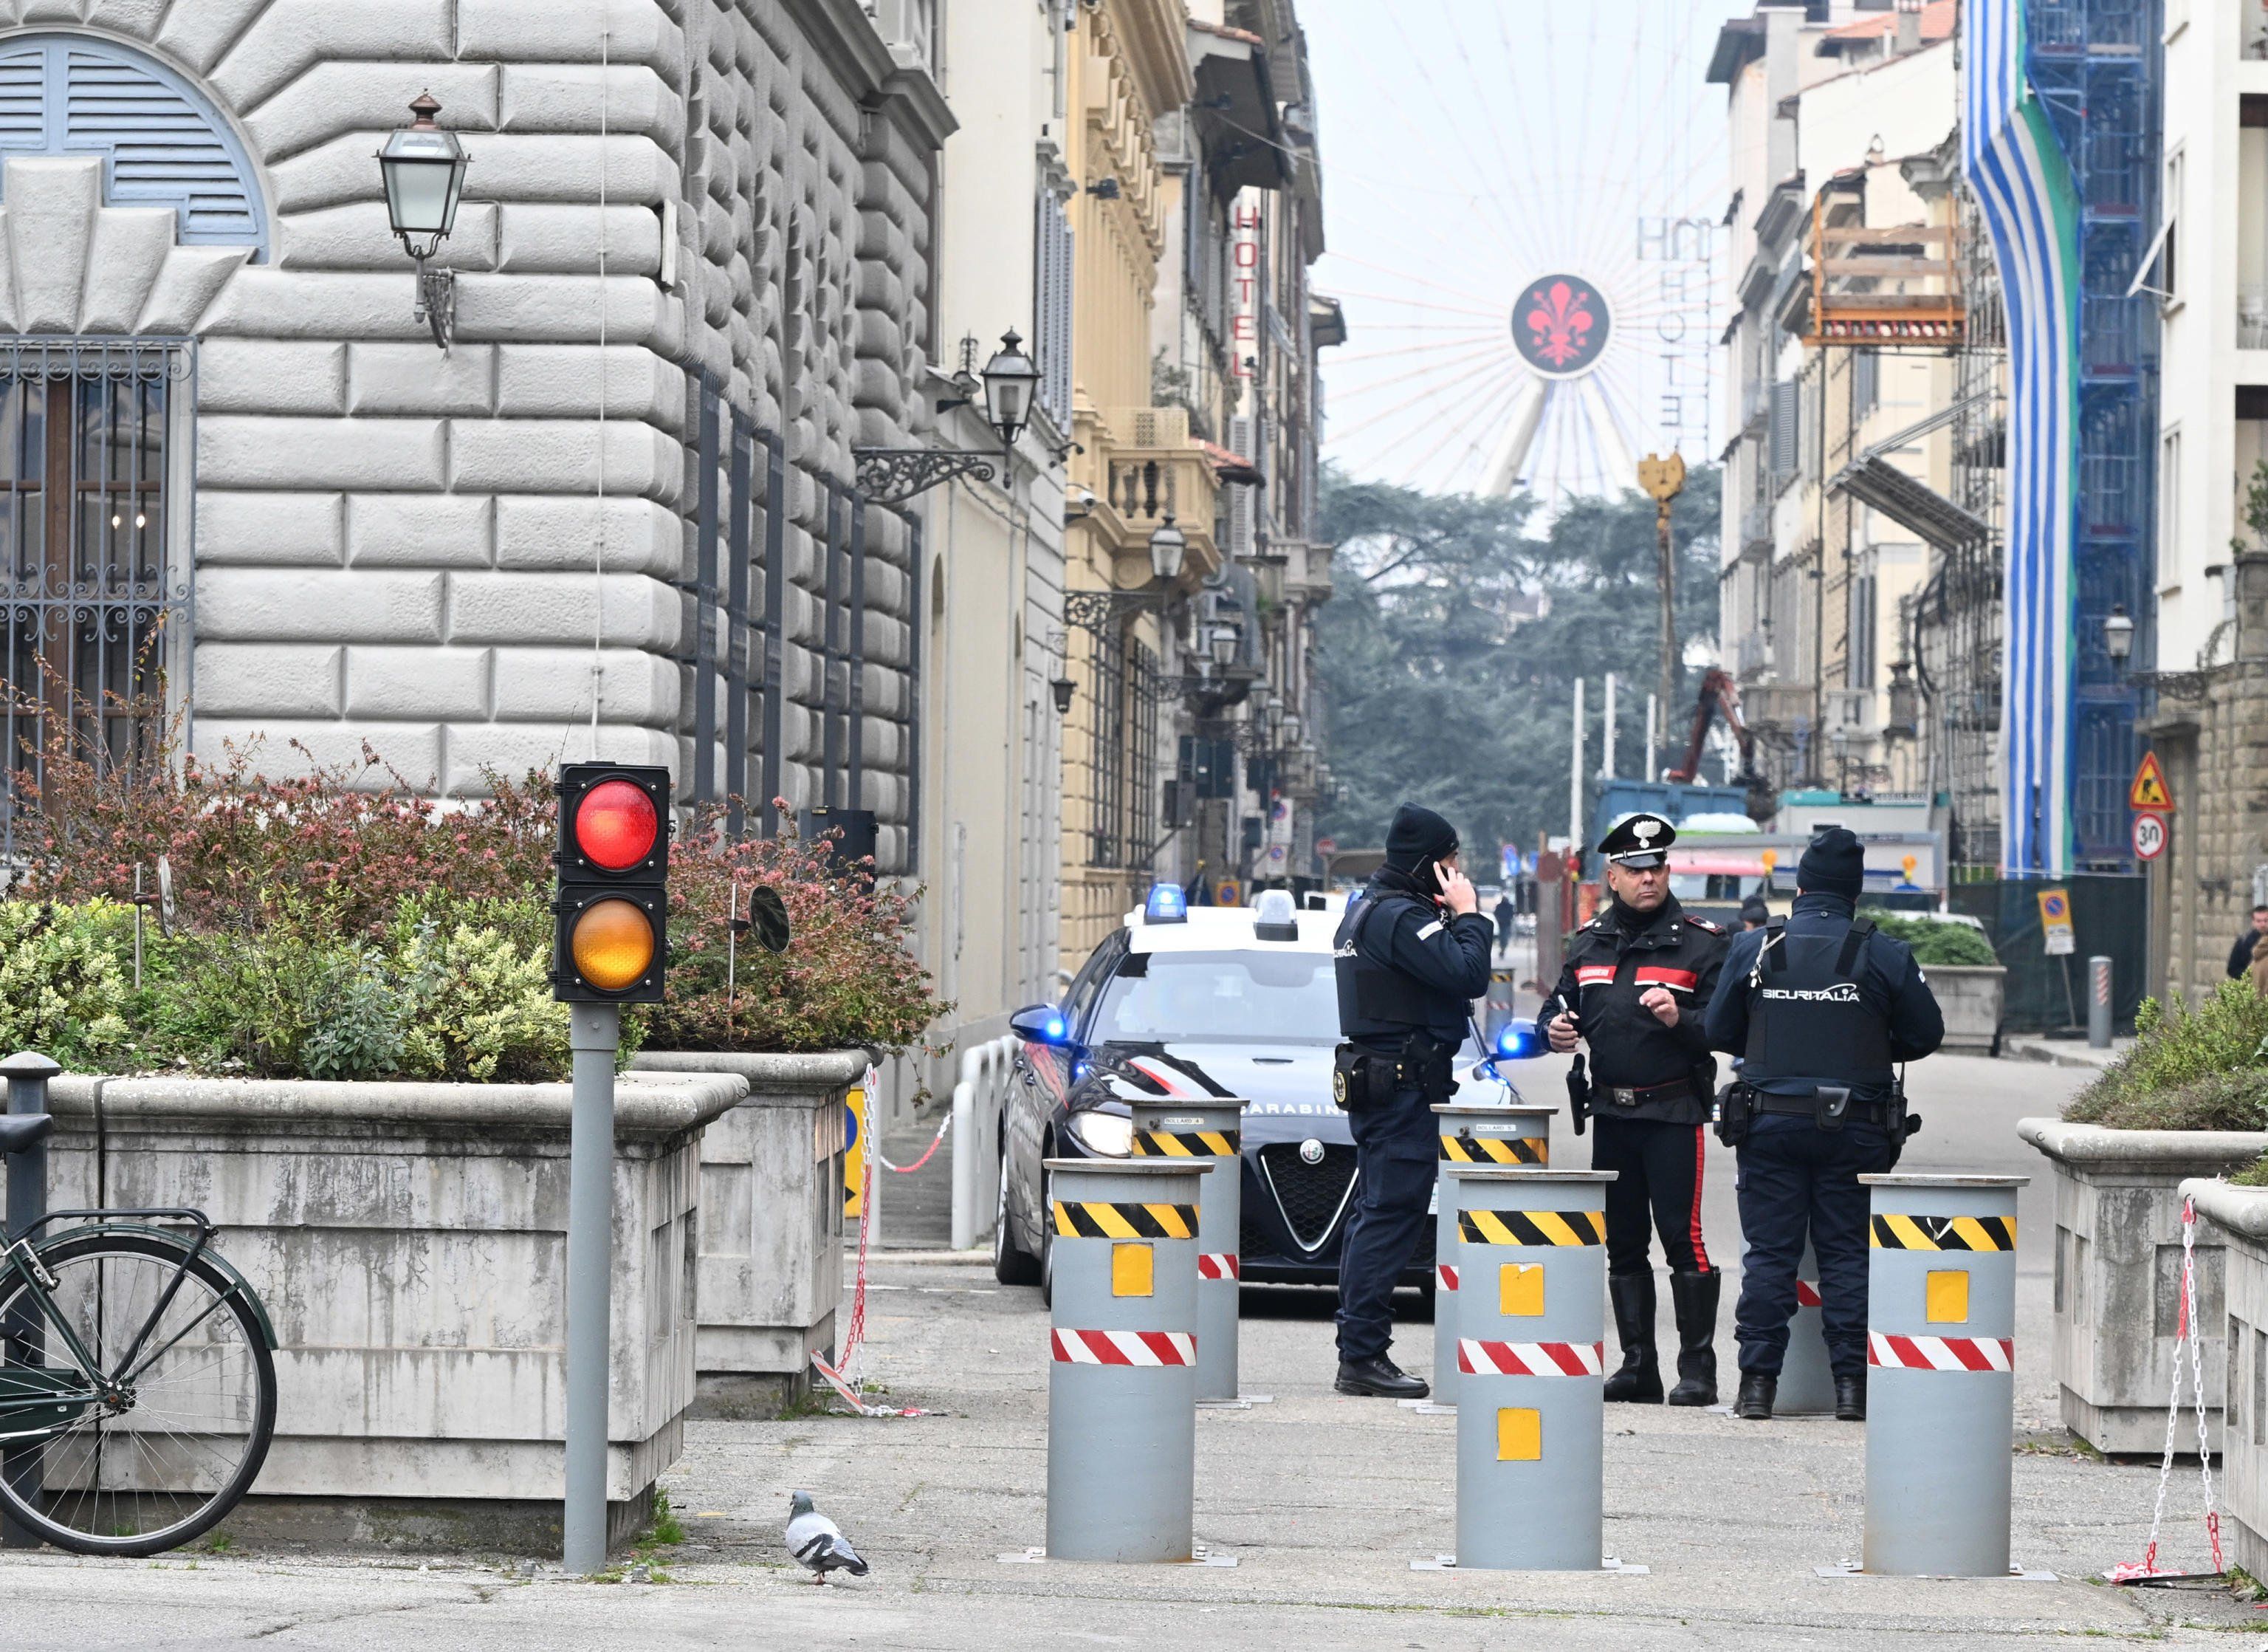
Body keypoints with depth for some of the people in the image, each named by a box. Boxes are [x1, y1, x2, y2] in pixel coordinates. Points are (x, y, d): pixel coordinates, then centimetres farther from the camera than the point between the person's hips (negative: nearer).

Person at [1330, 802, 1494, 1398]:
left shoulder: (1365, 910, 19)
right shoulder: (1400, 917, -16)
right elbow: (1468, 975, -23)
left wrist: (1455, 918, 9)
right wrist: (1467, 914, -9)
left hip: (1373, 1085, 11)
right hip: (1403, 1086, -11)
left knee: (1375, 1215, 13)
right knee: (1391, 1218, -10)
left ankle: (1357, 1353, 16)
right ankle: (1363, 1354, -12)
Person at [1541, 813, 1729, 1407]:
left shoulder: (1700, 941, -3)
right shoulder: (1589, 943, 13)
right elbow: (1560, 1006, 22)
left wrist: (1680, 1020, -25)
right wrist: (1556, 1027, 0)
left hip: (1674, 1113, -6)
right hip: (1610, 1112, 6)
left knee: (1681, 1236, -10)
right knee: (1622, 1241, 9)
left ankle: (1698, 1368, -4)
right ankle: (1637, 1365, 16)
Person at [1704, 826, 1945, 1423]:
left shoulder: (1753, 949, 0)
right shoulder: (1886, 956, -3)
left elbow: (1720, 1032, 5)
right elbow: (1925, 1034, 3)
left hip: (1770, 1124, 0)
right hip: (1855, 1128, 0)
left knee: (1769, 1252, 4)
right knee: (1846, 1253, 5)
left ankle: (1758, 1382, 2)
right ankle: (1850, 1381, 3)